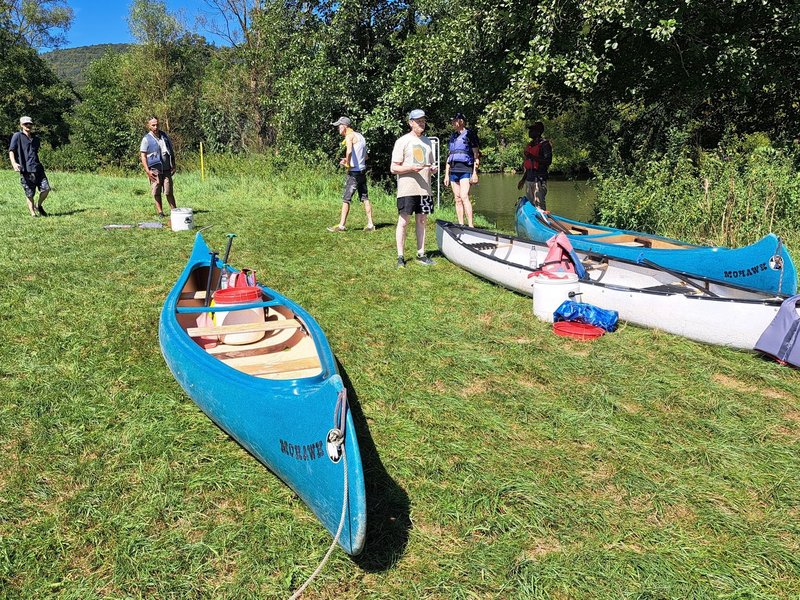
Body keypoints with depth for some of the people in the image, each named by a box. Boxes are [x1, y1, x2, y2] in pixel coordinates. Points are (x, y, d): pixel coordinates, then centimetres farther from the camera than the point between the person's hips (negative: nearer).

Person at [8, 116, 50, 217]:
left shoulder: (36, 138, 18)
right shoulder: (17, 136, 2)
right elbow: (11, 151, -7)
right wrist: (14, 163, -23)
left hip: (38, 168, 4)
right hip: (25, 170, -4)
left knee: (46, 189, -7)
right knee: (30, 194, 0)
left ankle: (39, 205, 18)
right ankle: (33, 213, 12)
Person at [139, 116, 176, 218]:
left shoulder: (165, 136, 10)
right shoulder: (146, 139, -2)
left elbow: (171, 151, 17)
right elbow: (143, 156, -4)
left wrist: (173, 166, 11)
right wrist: (147, 171, -13)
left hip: (166, 169, 2)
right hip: (154, 170, -2)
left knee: (168, 192, 0)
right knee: (156, 192, 3)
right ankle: (160, 211, 10)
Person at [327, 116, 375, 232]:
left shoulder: (349, 136, -9)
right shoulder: (359, 136, 18)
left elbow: (349, 151, -29)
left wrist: (347, 164, -14)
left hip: (354, 172, -8)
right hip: (362, 171, 8)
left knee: (346, 199, -2)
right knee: (365, 198, 9)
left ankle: (342, 225, 2)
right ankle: (370, 224, 9)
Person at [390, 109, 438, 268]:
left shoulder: (427, 141, 16)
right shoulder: (402, 141, -3)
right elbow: (393, 168, -7)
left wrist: (433, 168, 1)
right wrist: (412, 167, -21)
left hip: (424, 188, 6)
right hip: (407, 189, -6)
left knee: (422, 221, 9)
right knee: (403, 222, -3)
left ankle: (421, 255, 17)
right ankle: (400, 257, 3)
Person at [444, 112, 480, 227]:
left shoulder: (469, 134, 0)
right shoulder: (453, 136, 19)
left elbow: (476, 155, -3)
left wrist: (475, 173, -10)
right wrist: (446, 174, 17)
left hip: (465, 170, -7)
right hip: (454, 170, 7)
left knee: (464, 197, -19)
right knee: (457, 199, 5)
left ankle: (471, 226, -21)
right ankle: (460, 225, 8)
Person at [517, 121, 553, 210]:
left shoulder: (544, 144, -7)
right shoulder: (529, 144, 17)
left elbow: (548, 161, -17)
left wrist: (532, 157, -21)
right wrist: (523, 179, 22)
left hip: (539, 179, -8)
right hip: (529, 179, 9)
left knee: (539, 205, -12)